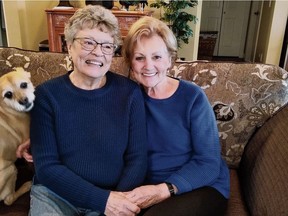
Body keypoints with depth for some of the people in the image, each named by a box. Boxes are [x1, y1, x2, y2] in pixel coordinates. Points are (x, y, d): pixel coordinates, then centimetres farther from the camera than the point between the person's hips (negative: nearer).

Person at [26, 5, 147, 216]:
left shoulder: (129, 92, -4)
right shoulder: (46, 94, -5)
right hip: (55, 194, 1)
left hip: (114, 197, 0)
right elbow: (46, 166, -9)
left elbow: (137, 158, -2)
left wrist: (120, 199, -17)